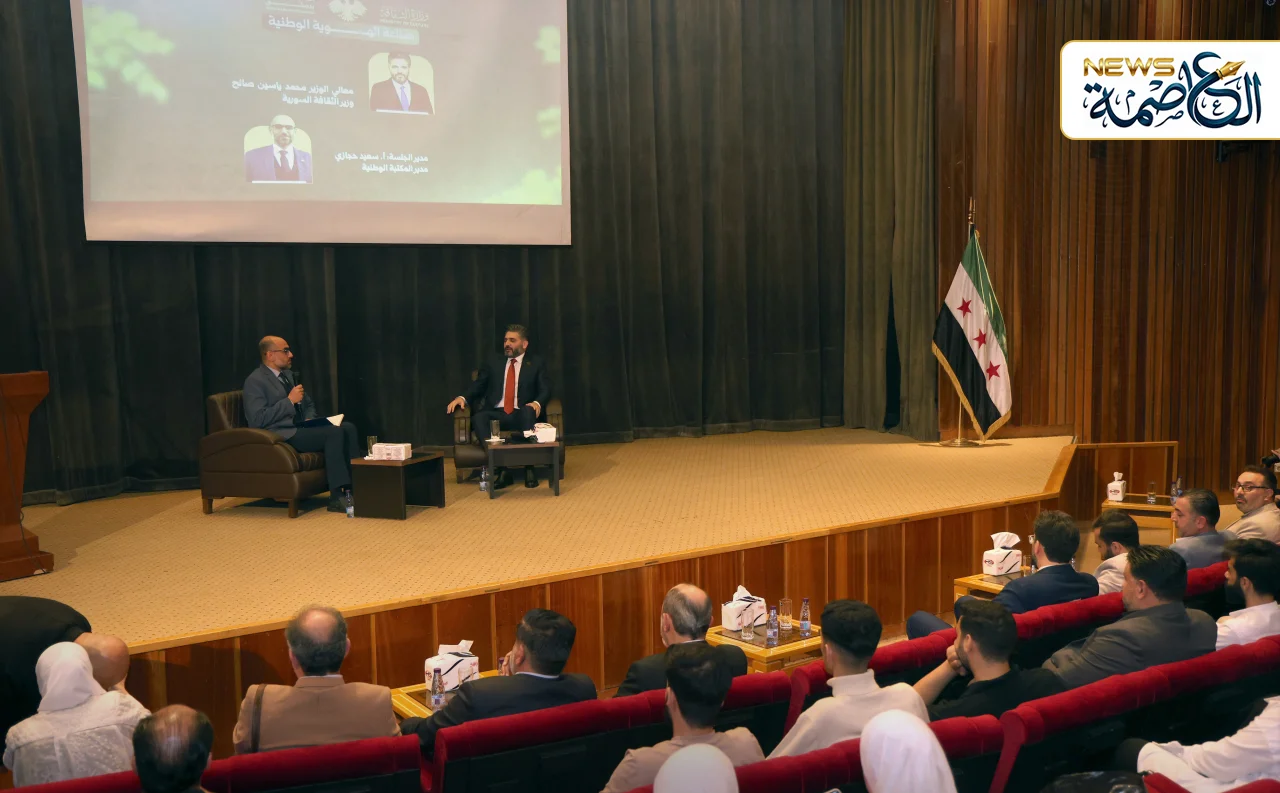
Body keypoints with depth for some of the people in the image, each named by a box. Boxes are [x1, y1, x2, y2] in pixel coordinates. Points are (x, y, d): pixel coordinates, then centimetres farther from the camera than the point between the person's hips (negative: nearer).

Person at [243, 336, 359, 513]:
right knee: (334, 432, -28)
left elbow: (309, 404, 29)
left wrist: (310, 419, 6)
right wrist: (289, 401, -15)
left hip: (301, 428, 8)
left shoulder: (288, 374, 20)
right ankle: (337, 497, -31)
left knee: (349, 427, -14)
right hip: (283, 436, -8)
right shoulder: (255, 381, -6)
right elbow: (257, 420, -17)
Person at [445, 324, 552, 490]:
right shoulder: (492, 363, 21)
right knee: (479, 417, -32)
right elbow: (476, 388, 15)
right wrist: (462, 398, -7)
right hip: (496, 414, 2)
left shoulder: (536, 363, 15)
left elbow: (545, 390, 4)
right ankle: (502, 469, -38)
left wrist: (537, 403, -18)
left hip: (522, 415, -2)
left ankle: (529, 468, -35)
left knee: (529, 411, -37)